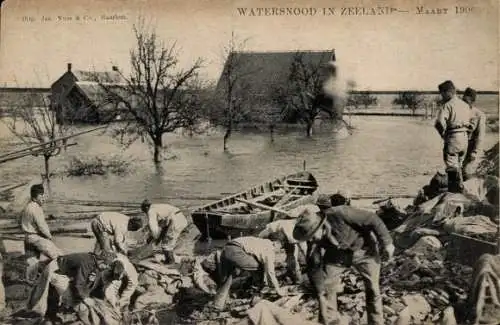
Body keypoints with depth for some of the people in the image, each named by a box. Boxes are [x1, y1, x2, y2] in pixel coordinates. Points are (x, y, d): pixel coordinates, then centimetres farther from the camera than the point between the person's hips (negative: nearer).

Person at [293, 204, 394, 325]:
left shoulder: (340, 214, -39)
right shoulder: (313, 237, -23)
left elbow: (372, 219, -27)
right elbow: (313, 266, -13)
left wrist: (387, 242, -18)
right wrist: (320, 292, -9)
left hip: (364, 249, -3)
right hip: (338, 253, 3)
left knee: (372, 288, -1)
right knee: (325, 283, -7)